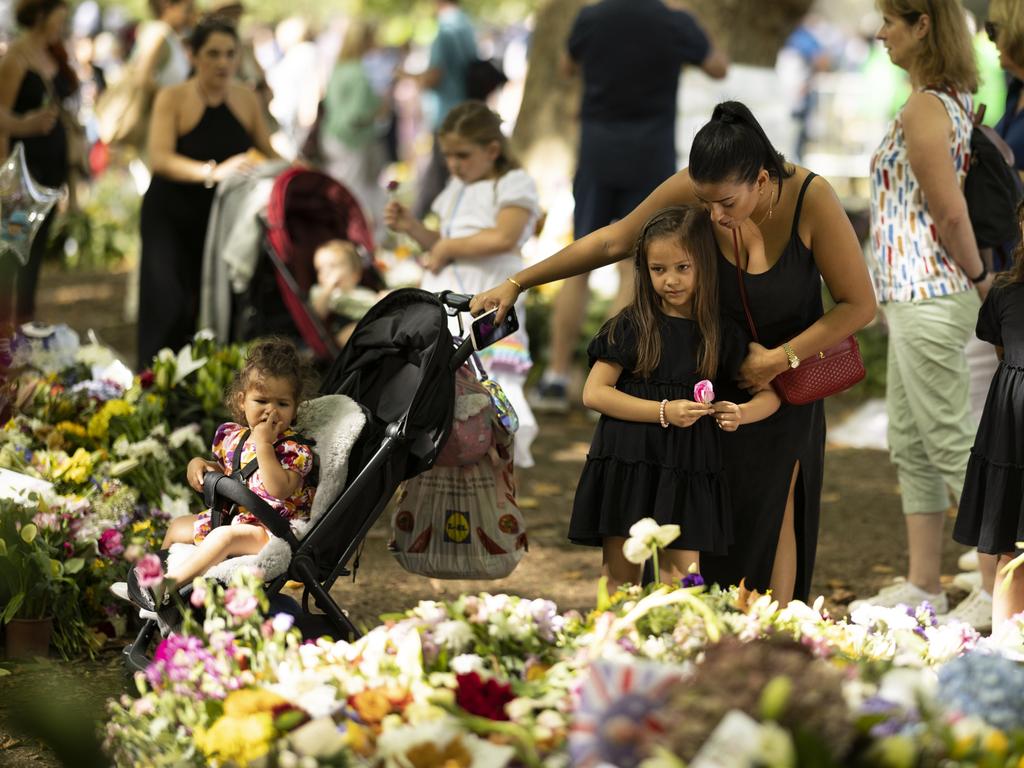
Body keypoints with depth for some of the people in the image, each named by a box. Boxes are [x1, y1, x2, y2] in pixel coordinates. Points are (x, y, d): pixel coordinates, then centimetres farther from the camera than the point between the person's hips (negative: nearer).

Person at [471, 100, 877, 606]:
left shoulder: (810, 199, -28)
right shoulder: (692, 190, -22)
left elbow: (859, 305, -18)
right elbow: (612, 241, -9)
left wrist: (781, 359, -21)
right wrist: (516, 284, -9)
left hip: (784, 364, -2)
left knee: (771, 505, -2)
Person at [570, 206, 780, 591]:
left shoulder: (723, 334, 5)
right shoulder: (630, 326, 0)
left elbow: (771, 395, 10)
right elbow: (594, 393, -7)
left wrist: (740, 413, -13)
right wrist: (664, 412, -15)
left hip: (688, 472, 1)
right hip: (626, 466, -1)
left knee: (683, 579, -4)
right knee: (621, 579, 4)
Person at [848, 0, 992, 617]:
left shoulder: (923, 111, -19)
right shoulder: (956, 100, 11)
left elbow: (951, 213, -23)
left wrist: (978, 277, -9)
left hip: (926, 298, -10)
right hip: (914, 296, 10)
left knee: (952, 444, -5)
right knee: (911, 447, 15)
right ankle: (922, 586, 21)